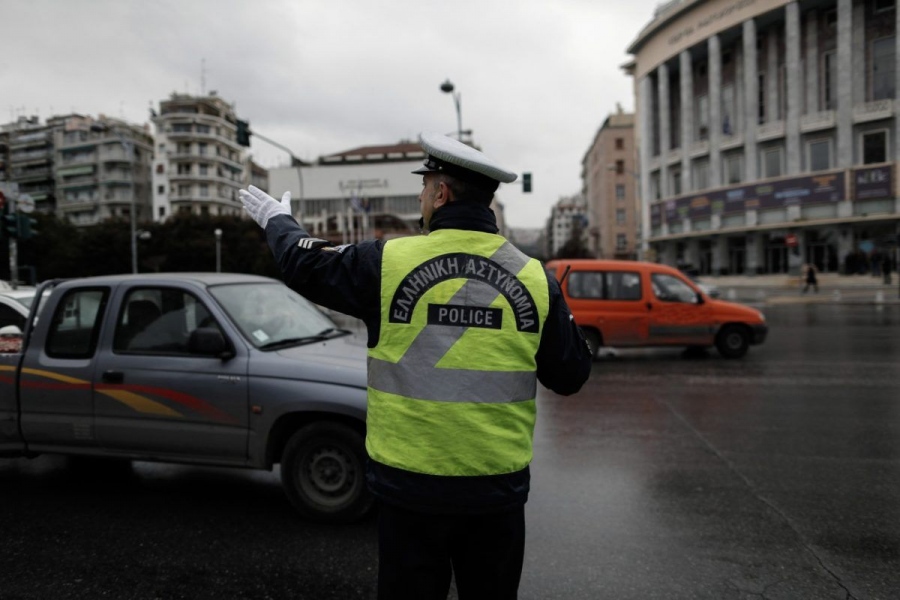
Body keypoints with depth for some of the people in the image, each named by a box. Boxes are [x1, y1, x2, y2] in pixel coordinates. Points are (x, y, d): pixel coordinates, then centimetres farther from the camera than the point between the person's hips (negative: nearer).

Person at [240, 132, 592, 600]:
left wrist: (277, 220, 26)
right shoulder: (535, 278, -5)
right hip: (500, 488, 3)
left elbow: (304, 265, 6)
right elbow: (570, 376, 3)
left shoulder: (387, 263, -12)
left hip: (412, 487, -2)